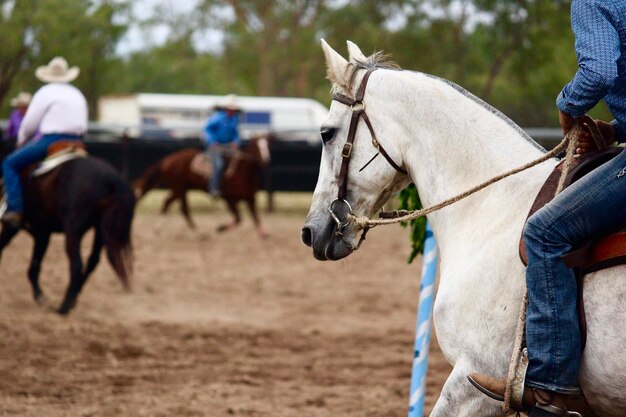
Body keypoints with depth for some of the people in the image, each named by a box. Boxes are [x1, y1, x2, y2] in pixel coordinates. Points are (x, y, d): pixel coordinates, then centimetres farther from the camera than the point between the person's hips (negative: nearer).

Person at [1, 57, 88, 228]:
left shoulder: (46, 92, -2)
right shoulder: (77, 95, 18)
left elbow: (30, 124, -2)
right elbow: (83, 126, 20)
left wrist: (21, 140, 17)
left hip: (51, 141, -7)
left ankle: (15, 210, -12)